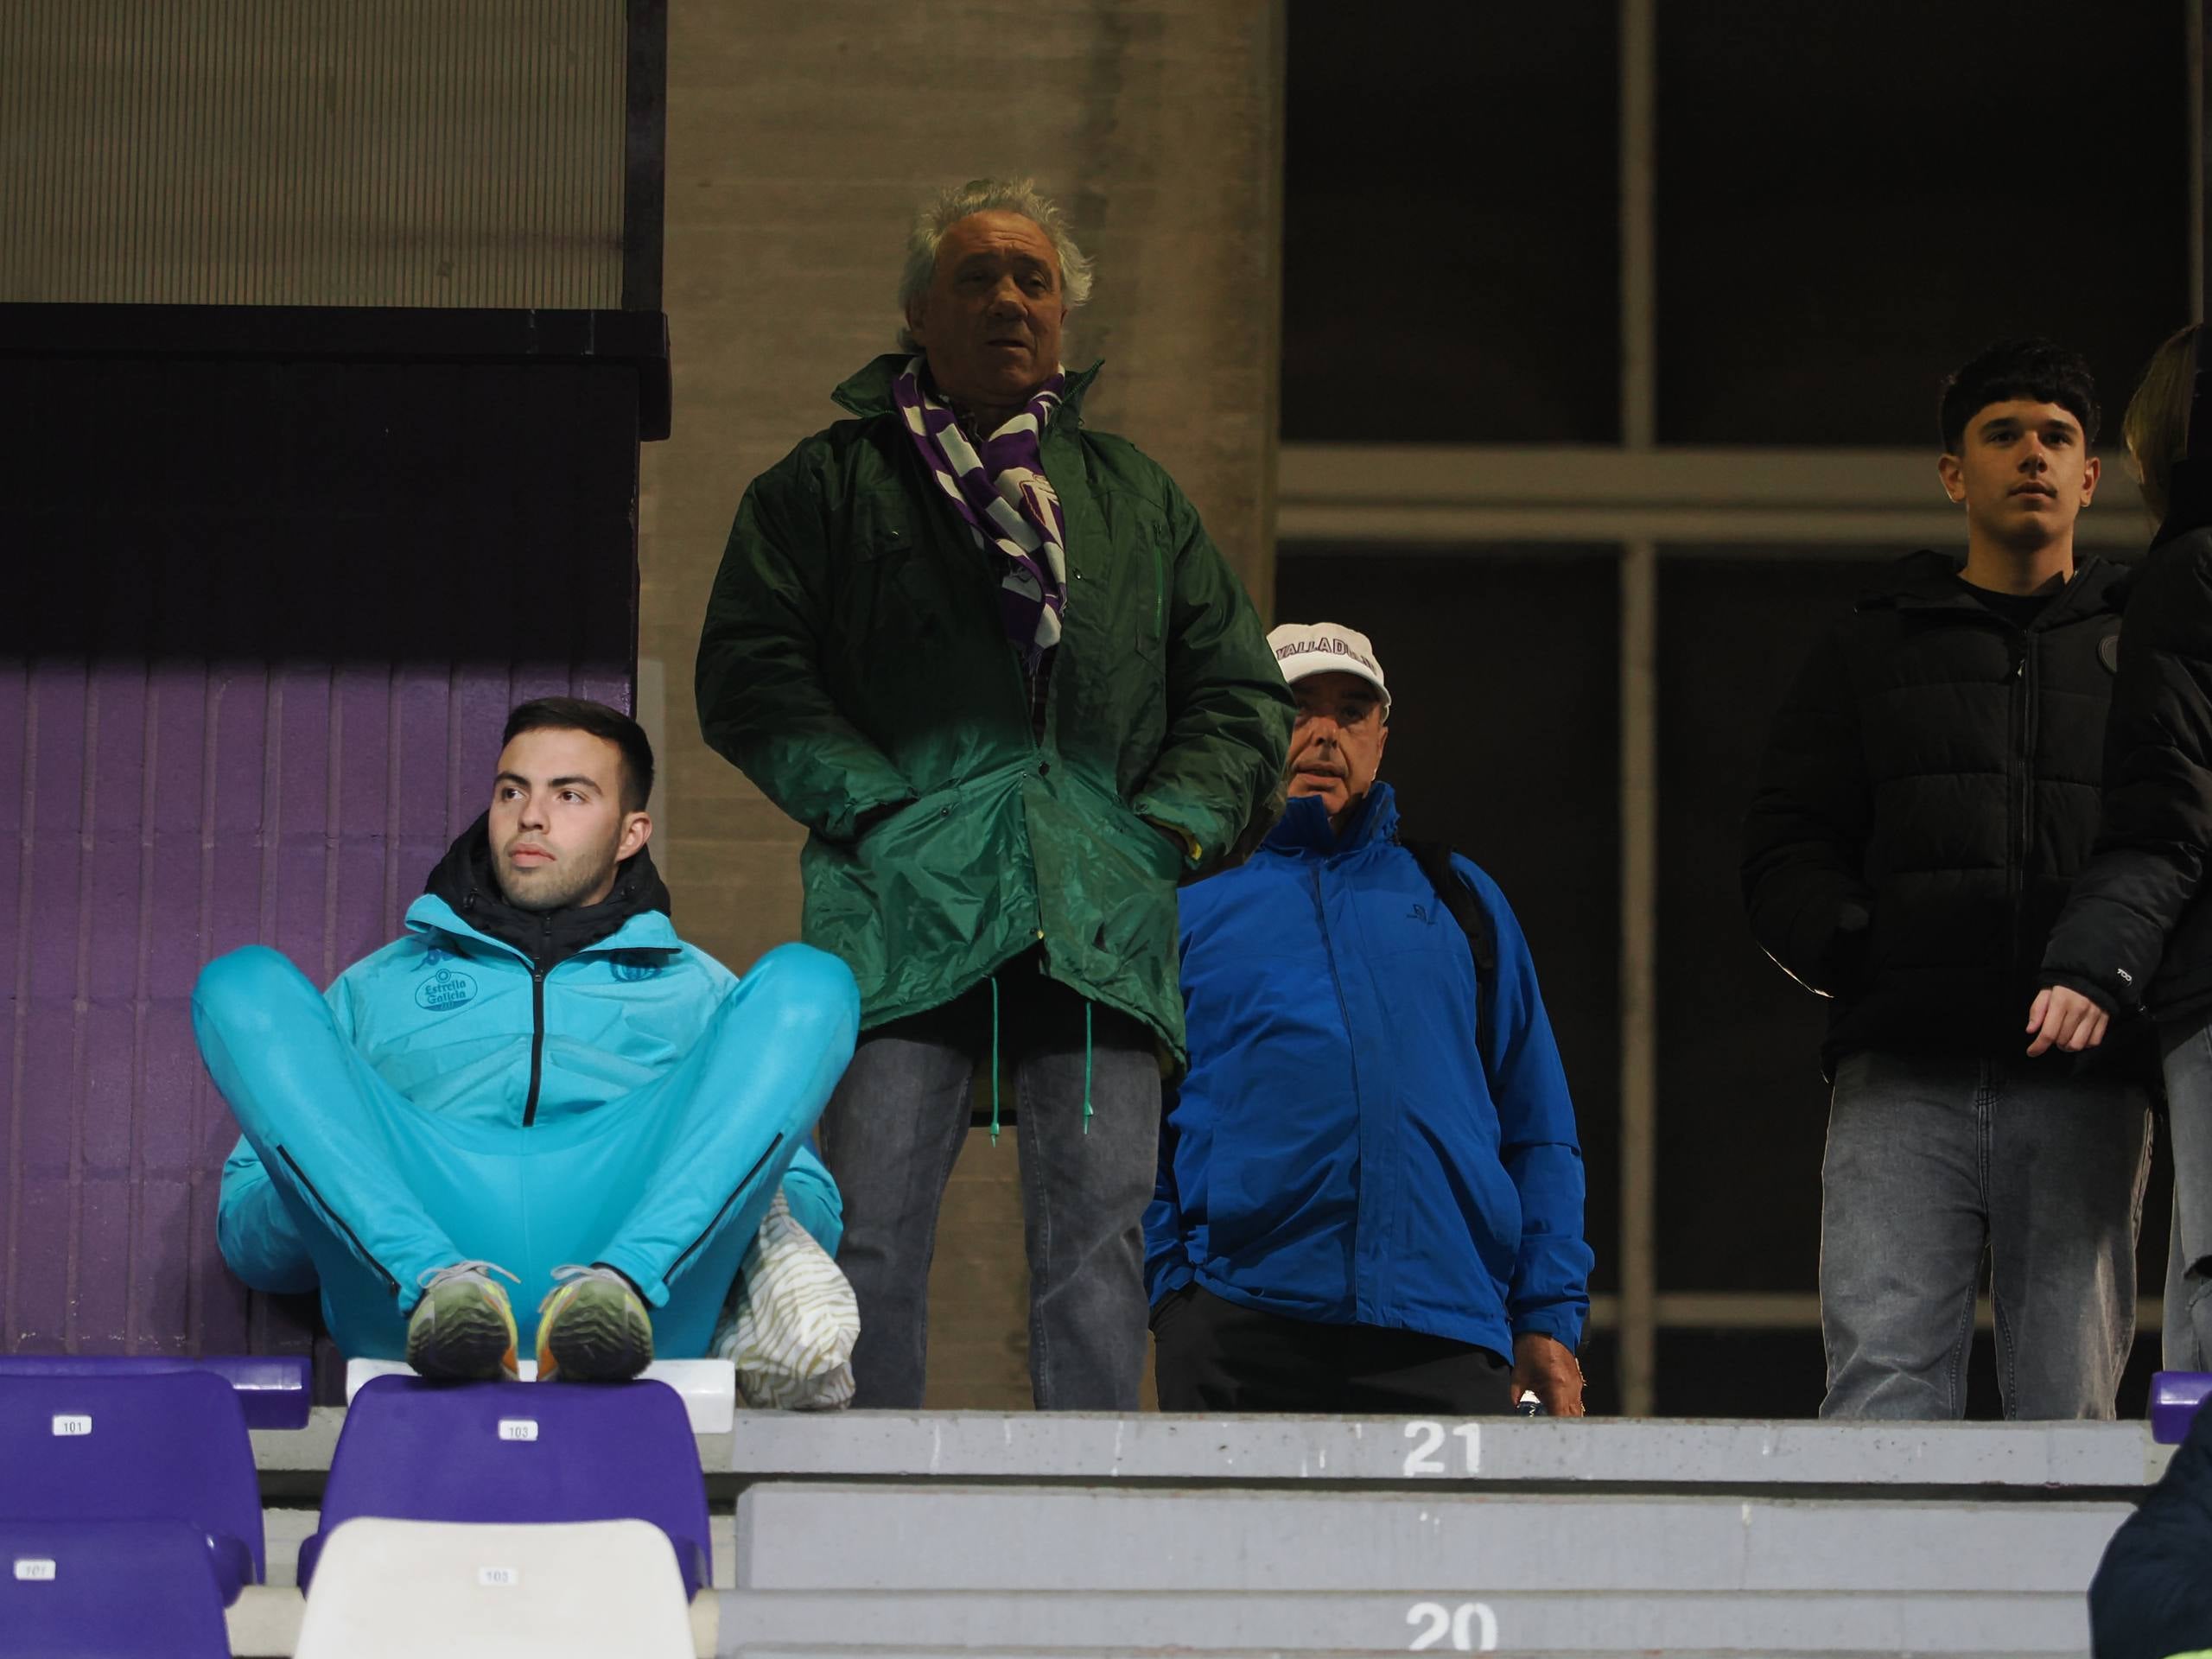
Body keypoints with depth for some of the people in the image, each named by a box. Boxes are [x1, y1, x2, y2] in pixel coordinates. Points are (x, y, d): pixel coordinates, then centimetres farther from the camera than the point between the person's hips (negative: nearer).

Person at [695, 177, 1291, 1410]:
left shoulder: (1138, 499, 24)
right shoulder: (832, 486, 14)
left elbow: (1242, 693, 23)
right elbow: (749, 674, 4)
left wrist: (1171, 824, 6)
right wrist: (875, 805, -7)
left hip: (1097, 920, 3)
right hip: (909, 905, -2)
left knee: (1101, 1237, -5)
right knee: (873, 1238, -10)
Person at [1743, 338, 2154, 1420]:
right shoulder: (1872, 651, 21)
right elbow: (1783, 853, 16)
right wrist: (1845, 943, -6)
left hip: (2079, 1084, 0)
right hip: (1905, 1074, 0)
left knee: (2069, 1405, -5)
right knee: (1879, 1384, -13)